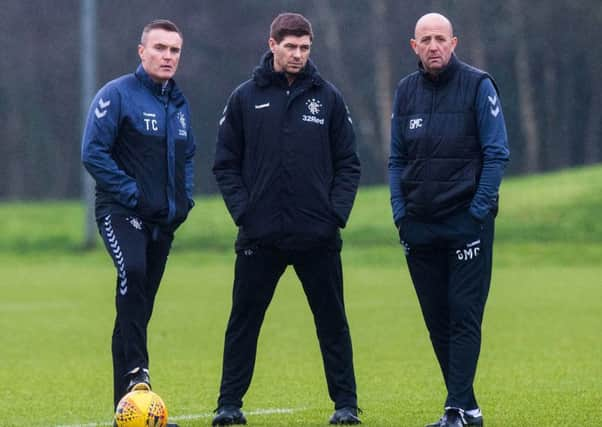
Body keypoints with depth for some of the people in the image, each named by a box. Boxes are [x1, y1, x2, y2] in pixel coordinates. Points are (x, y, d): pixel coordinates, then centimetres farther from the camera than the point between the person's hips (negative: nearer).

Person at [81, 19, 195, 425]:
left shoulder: (180, 103, 14)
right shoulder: (117, 94, -8)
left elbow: (187, 156, 27)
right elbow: (94, 152, -13)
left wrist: (184, 198, 10)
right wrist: (132, 194, -17)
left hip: (163, 220, 7)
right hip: (121, 212, -7)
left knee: (140, 306, 8)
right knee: (133, 271, -33)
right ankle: (136, 371, -32)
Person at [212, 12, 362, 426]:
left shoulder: (328, 97, 4)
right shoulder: (246, 98, 4)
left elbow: (348, 163, 6)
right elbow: (226, 163, 6)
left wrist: (337, 211, -6)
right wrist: (242, 209, -6)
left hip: (318, 236, 0)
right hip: (260, 236, 0)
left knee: (332, 321, 5)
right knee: (243, 321, 3)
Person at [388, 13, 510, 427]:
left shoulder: (478, 85, -4)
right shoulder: (406, 91, 9)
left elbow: (497, 152, -6)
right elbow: (397, 160, 14)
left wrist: (478, 208, -12)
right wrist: (400, 212, 3)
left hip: (467, 222, -5)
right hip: (420, 228, 5)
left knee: (464, 316, -7)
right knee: (438, 322, 7)